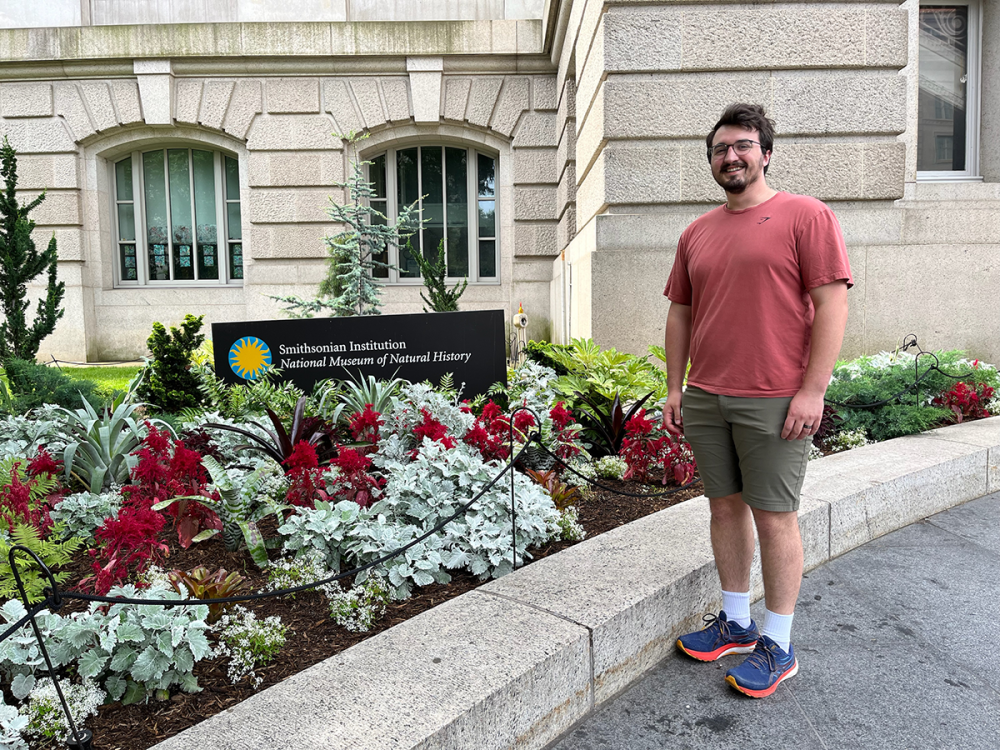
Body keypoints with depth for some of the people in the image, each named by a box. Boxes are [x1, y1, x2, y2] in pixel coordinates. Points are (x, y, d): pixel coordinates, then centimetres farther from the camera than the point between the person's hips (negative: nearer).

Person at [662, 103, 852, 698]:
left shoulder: (805, 215, -2)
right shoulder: (697, 233, 14)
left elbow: (833, 304, -8)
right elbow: (680, 313, 16)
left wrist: (812, 391, -14)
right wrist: (675, 389, 11)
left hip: (774, 402, -5)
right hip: (705, 399, 6)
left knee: (774, 517, 2)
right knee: (726, 507, 13)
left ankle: (778, 646, 17)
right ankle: (736, 622, 29)